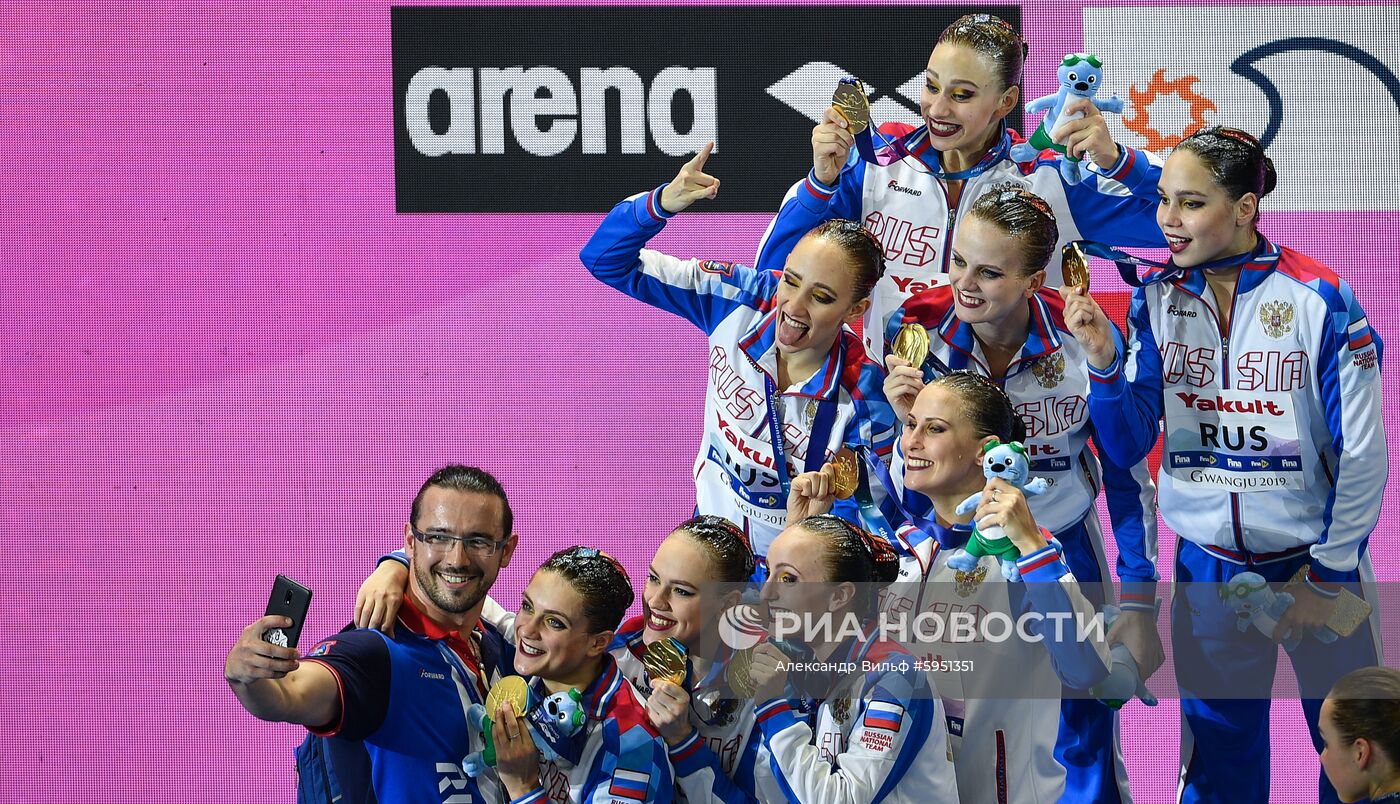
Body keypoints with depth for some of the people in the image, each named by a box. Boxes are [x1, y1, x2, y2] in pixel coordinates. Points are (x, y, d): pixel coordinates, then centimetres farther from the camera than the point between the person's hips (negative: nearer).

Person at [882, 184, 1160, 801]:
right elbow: (905, 498, -12)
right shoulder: (914, 331, -19)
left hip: (1063, 548, 0)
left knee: (1087, 743, 6)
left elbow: (1128, 474, -5)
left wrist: (1139, 605, -2)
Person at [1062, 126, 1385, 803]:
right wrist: (1105, 364, -21)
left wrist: (1327, 578, -6)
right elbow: (1127, 447, -4)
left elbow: (1363, 455, -10)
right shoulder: (1157, 297, -3)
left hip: (1315, 558, -3)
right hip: (1208, 564, 3)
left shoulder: (1318, 299, -15)